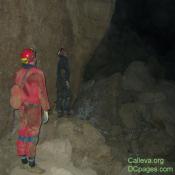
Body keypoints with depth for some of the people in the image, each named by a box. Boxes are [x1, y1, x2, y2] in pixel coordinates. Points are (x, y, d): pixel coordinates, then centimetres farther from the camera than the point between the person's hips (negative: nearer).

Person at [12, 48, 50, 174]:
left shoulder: (19, 73, 3)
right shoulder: (37, 73, -18)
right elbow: (42, 93, -15)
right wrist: (46, 110, -7)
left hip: (22, 108, 7)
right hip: (34, 109, -7)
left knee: (22, 134, 14)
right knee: (32, 136, 1)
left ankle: (24, 161, 27)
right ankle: (31, 165, 11)